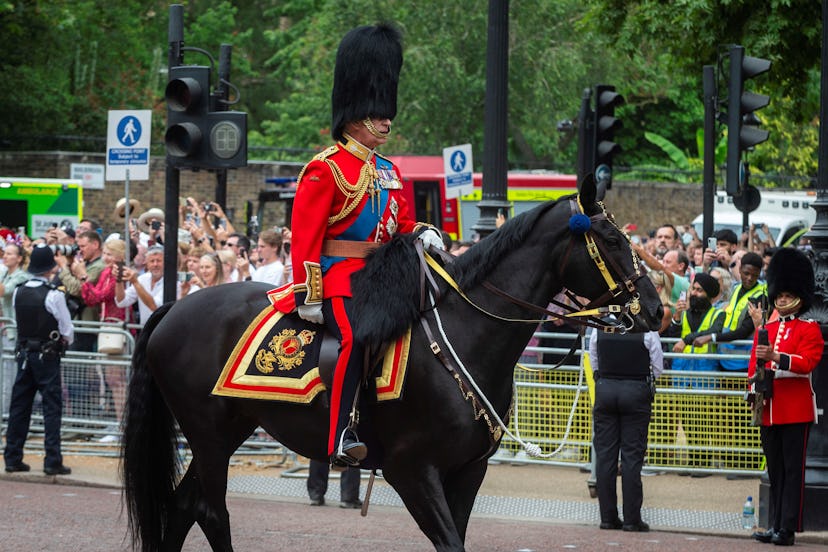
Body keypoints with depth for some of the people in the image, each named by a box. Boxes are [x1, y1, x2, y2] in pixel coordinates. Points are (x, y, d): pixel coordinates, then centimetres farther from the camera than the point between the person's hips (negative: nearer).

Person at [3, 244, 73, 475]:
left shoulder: (19, 293, 2)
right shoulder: (54, 295, -14)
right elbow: (68, 332, -9)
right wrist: (64, 340, 10)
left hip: (24, 353, 5)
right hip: (48, 357, -5)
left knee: (19, 406, 11)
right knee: (52, 407, -1)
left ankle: (12, 458, 13)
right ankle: (52, 462, -5)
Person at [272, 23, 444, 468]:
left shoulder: (389, 172, 19)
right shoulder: (326, 169, -5)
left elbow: (400, 222, 26)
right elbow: (305, 236, -9)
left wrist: (421, 233, 1)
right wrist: (310, 296, -15)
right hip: (338, 276, -8)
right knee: (357, 336, -32)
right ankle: (343, 437, -36)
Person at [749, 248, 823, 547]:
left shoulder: (809, 329, 0)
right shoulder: (765, 330, 17)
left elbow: (807, 362, -15)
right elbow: (753, 365, 16)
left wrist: (774, 356, -28)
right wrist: (755, 389, -2)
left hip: (796, 410, -6)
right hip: (769, 410, 6)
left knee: (793, 469, -5)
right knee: (775, 471, 9)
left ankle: (788, 528, -6)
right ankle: (774, 526, 12)